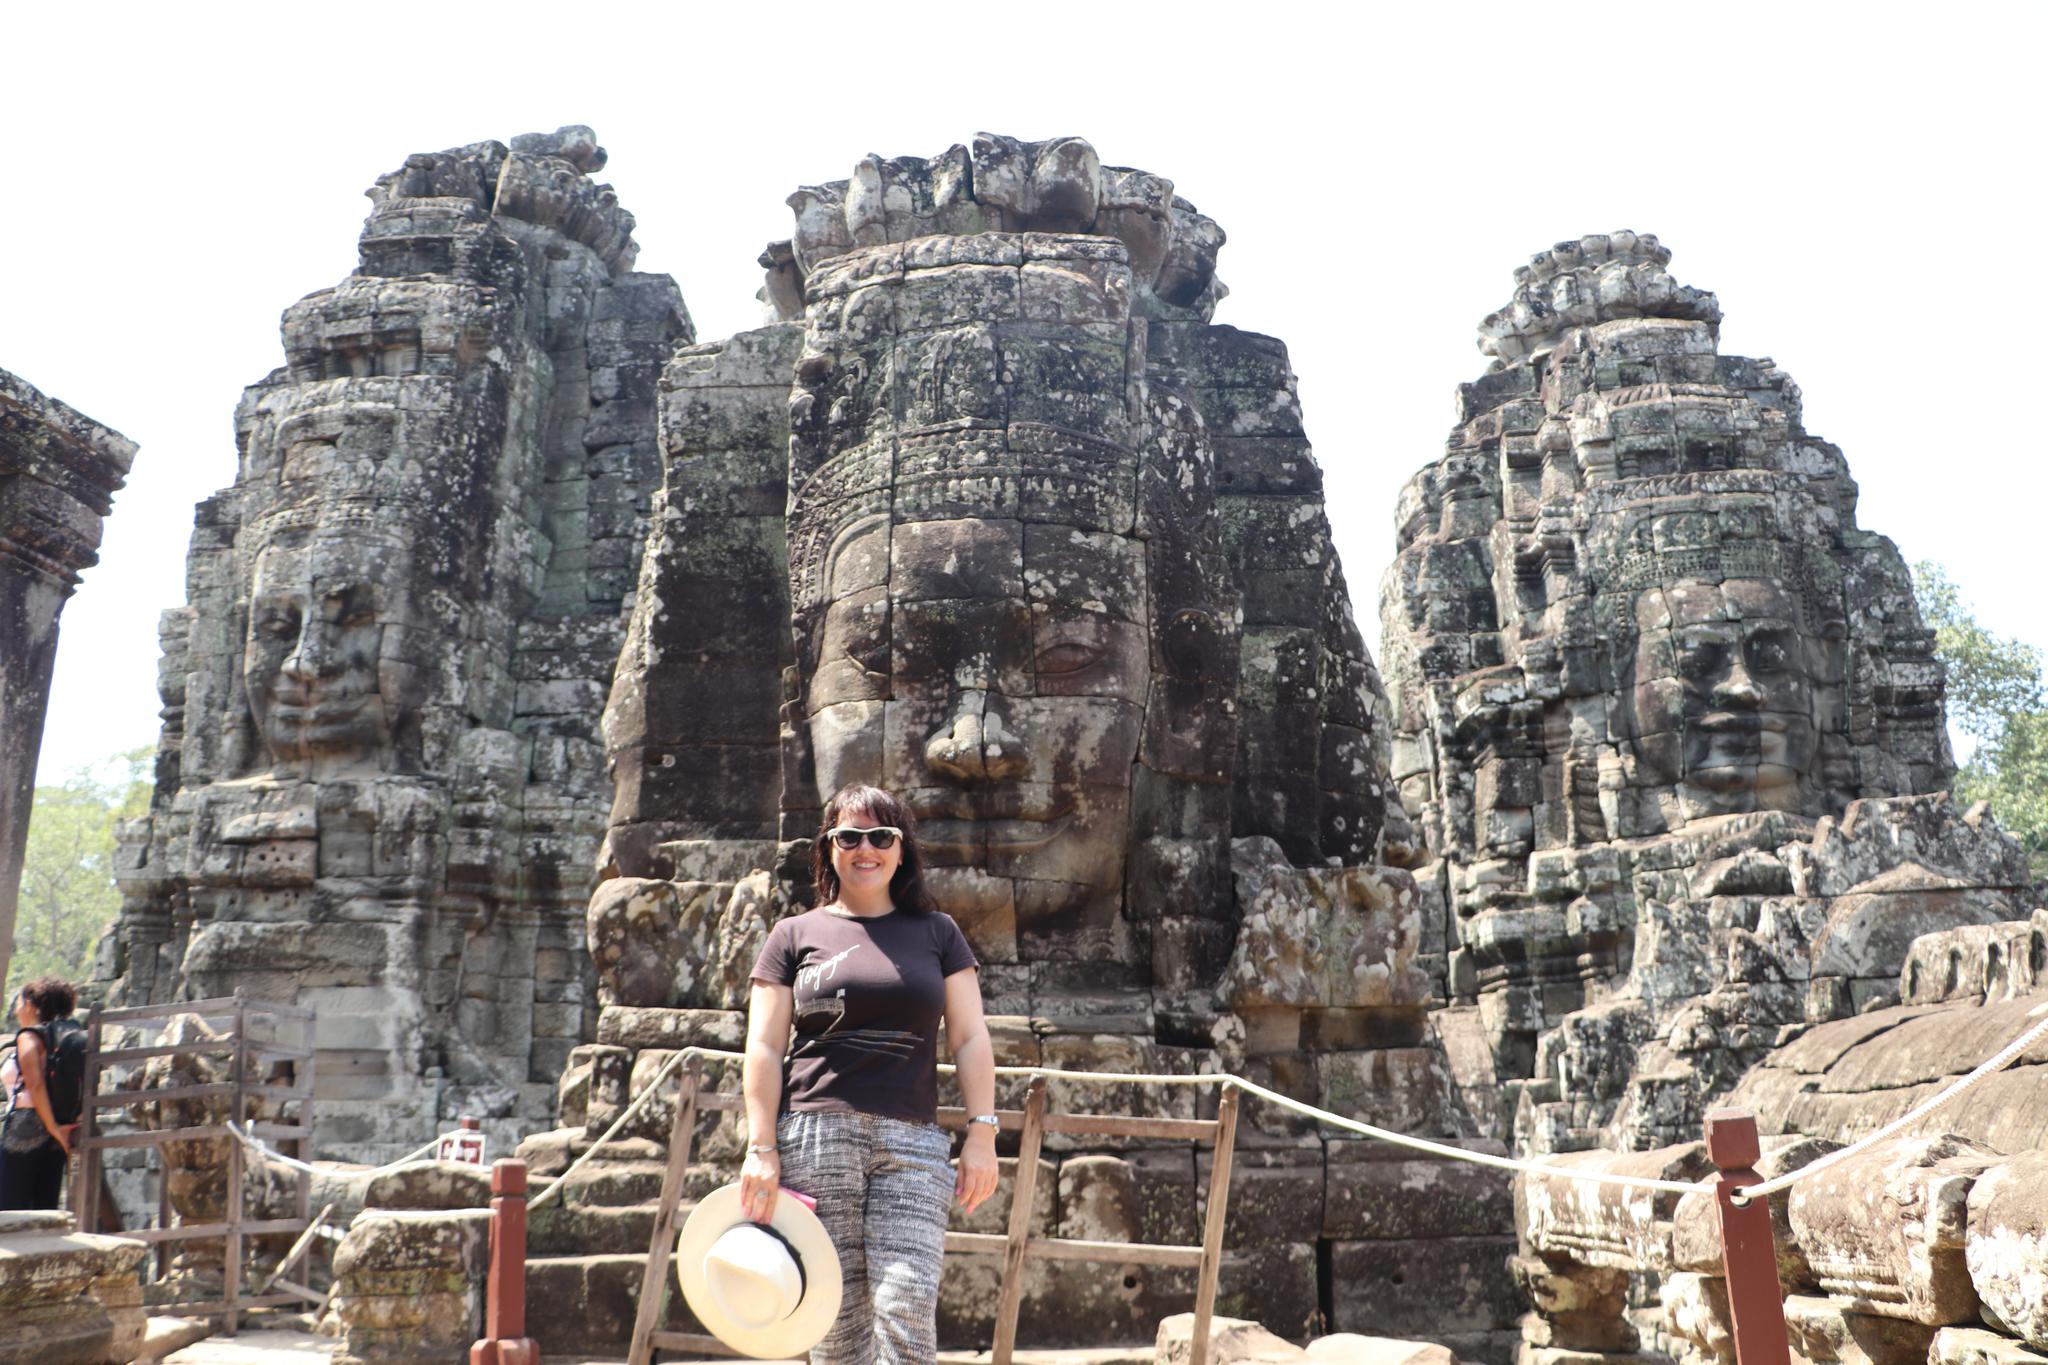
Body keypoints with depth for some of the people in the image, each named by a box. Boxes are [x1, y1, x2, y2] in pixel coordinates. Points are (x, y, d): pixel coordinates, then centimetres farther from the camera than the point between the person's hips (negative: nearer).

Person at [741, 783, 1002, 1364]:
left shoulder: (937, 932, 14)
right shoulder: (797, 934, 11)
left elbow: (970, 1039, 10)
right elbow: (764, 1048, 7)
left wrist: (982, 1133, 0)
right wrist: (762, 1148, -2)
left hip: (912, 1142, 1)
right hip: (816, 1134, 0)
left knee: (907, 1306, -12)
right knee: (835, 1314, -1)